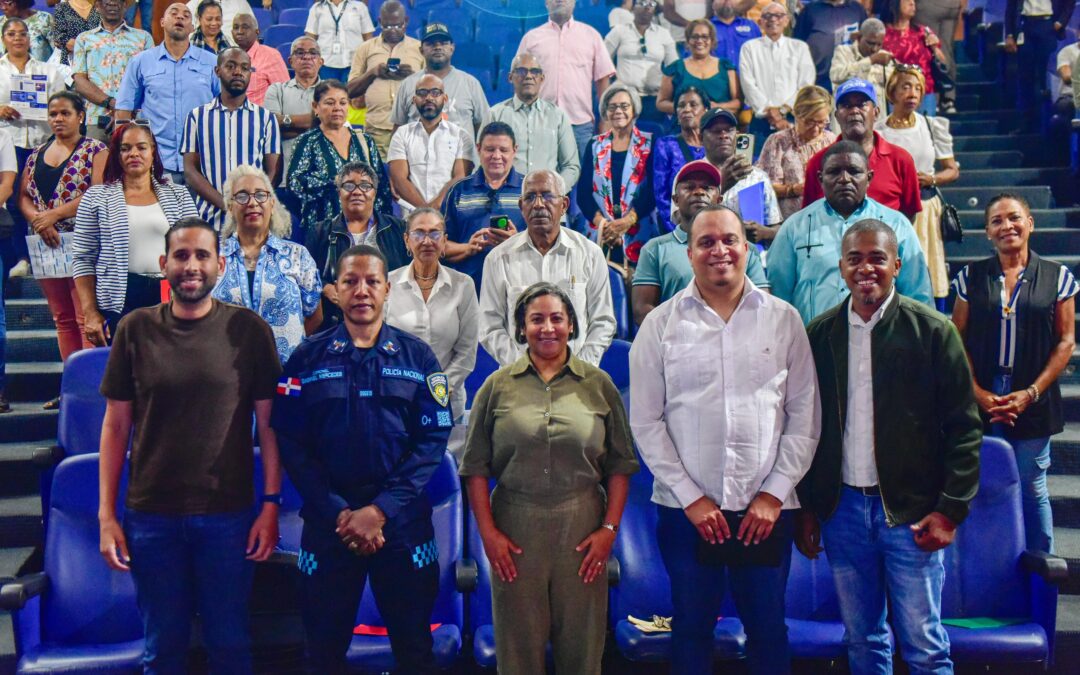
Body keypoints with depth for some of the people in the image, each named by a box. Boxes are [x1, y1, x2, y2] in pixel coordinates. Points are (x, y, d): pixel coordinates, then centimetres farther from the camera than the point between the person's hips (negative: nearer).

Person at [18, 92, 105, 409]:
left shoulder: (95, 151, 1)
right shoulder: (37, 153, 17)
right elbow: (23, 195, 12)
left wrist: (53, 214, -15)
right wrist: (37, 220, -8)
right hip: (46, 245, 6)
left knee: (85, 317, -10)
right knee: (62, 318, 8)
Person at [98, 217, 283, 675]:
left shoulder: (248, 329, -2)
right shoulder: (137, 329, 1)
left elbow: (267, 422, 0)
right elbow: (116, 425, 4)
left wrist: (270, 505, -5)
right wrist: (106, 515, 1)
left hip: (228, 514, -1)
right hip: (151, 514, 1)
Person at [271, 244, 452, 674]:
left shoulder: (417, 357, 2)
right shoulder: (307, 358, 3)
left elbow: (433, 438, -5)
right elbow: (291, 442, -3)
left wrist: (381, 510, -14)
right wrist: (338, 512, -13)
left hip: (404, 522, 0)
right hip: (328, 521, 0)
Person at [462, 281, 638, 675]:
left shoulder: (599, 385, 3)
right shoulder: (498, 386, 3)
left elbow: (620, 464, 3)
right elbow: (476, 466, 2)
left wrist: (610, 528, -4)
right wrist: (488, 532, -4)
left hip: (583, 530, 0)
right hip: (514, 531, 0)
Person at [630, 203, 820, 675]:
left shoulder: (784, 319, 4)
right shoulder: (661, 325, 1)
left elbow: (805, 417, 3)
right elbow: (646, 422, -1)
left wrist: (775, 493, -4)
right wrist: (690, 497, -6)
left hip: (767, 508, 1)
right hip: (687, 509, 0)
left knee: (768, 628, 12)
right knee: (691, 628, 12)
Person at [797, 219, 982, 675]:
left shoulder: (932, 330, -5)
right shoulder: (820, 334, 4)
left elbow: (963, 428, -4)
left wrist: (951, 510, -9)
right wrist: (806, 508, 6)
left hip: (911, 512, -3)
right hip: (841, 511, 3)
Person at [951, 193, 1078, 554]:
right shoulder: (972, 277, 4)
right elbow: (957, 339, 3)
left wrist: (1032, 393, -8)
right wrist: (978, 393, -8)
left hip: (1033, 403, 0)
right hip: (980, 403, 1)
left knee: (1032, 490, 8)